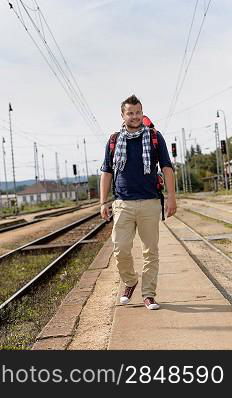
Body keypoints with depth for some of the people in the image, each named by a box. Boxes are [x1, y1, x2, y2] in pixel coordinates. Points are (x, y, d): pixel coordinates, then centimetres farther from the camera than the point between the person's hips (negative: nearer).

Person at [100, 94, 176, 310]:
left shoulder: (154, 137, 7)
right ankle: (130, 282, 23)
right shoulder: (114, 141, 10)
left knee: (150, 252, 3)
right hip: (123, 204, 1)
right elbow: (107, 172, 12)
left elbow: (167, 168, 5)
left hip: (150, 203, 0)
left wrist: (171, 197, -5)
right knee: (121, 250, -4)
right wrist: (103, 202, 5)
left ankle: (148, 294, 13)